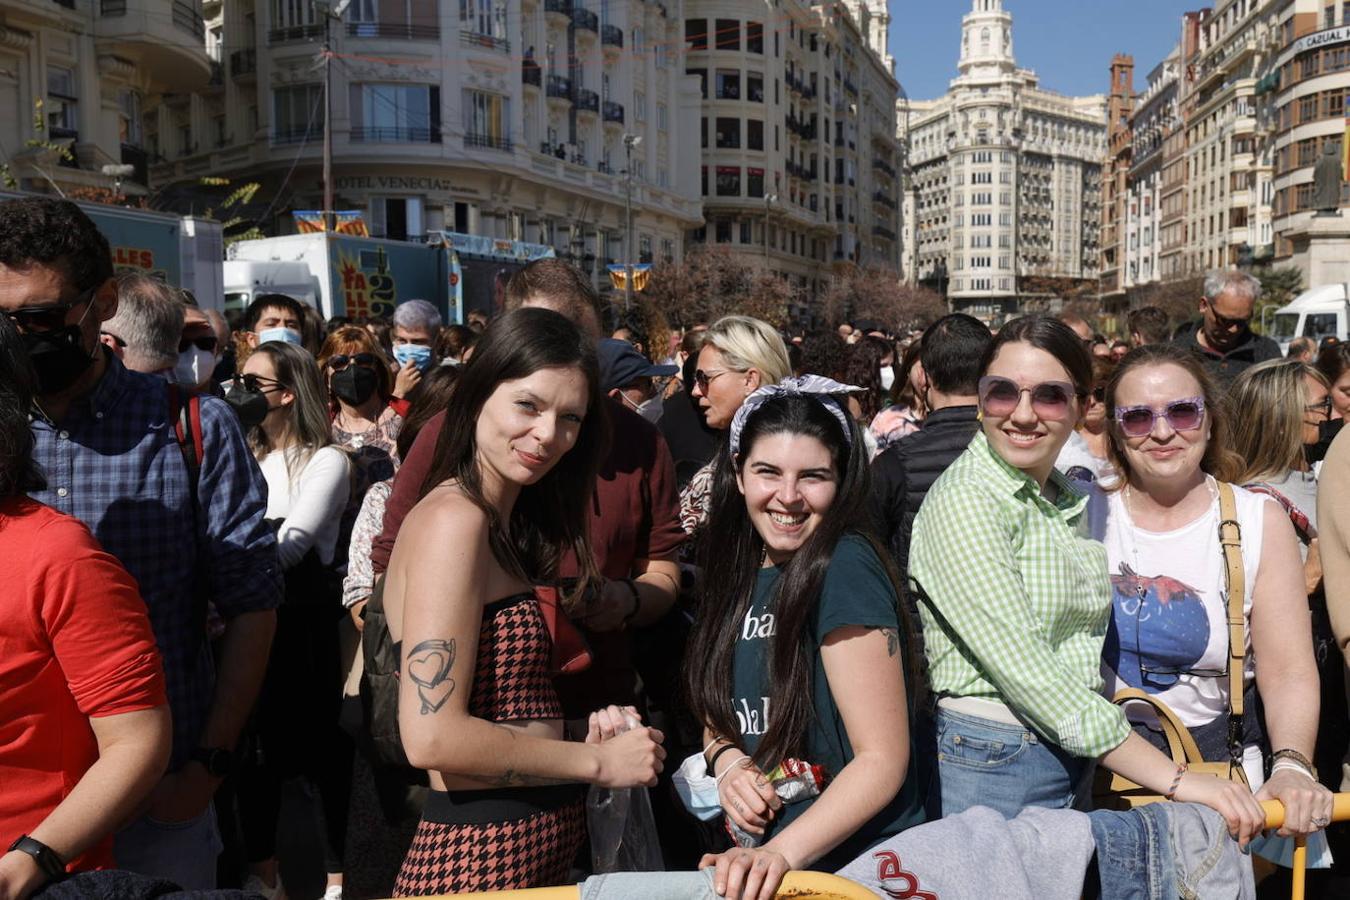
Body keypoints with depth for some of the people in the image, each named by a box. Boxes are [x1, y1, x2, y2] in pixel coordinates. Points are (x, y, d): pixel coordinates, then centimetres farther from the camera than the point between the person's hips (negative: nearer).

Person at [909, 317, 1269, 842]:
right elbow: (1023, 667, -23)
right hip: (993, 765, -7)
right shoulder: (964, 501, -17)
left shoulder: (1069, 500, 8)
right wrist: (1175, 780, -22)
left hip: (1074, 761, 7)